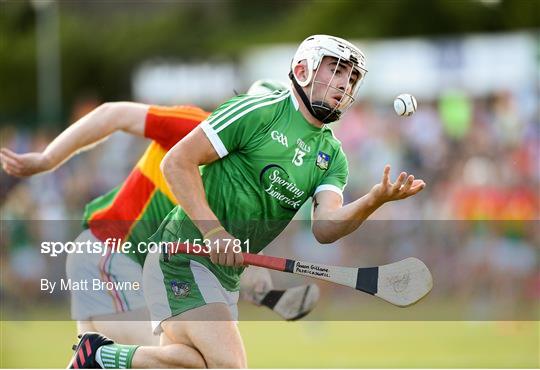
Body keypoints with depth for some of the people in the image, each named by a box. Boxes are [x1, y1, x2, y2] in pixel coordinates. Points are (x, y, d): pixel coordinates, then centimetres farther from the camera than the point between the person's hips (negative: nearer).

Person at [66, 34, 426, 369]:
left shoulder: (332, 156, 10)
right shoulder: (259, 111, -9)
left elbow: (325, 227, -7)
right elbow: (177, 162, -11)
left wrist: (376, 199, -25)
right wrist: (213, 231, -20)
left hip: (226, 272, 8)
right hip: (182, 254, -8)